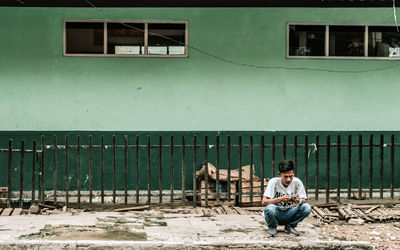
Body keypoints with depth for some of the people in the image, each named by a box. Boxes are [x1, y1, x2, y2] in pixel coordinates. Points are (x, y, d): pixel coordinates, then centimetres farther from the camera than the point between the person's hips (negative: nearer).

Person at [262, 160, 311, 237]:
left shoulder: (297, 182, -11)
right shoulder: (273, 182, -18)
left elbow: (304, 200, -7)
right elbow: (264, 202, -23)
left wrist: (299, 200, -31)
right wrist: (280, 199, -38)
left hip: (288, 215, 2)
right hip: (275, 214, -2)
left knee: (307, 207, -23)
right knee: (270, 208, -37)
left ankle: (290, 226, 2)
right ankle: (272, 227, -3)